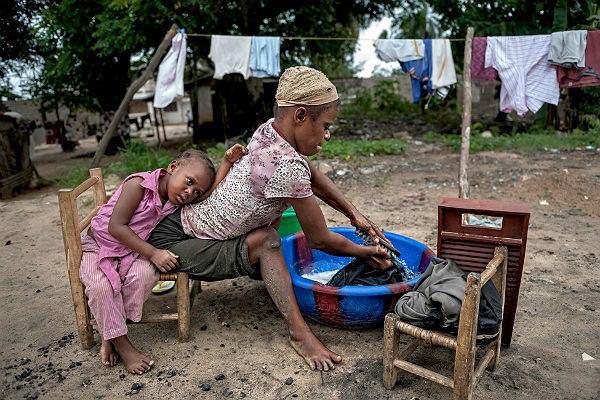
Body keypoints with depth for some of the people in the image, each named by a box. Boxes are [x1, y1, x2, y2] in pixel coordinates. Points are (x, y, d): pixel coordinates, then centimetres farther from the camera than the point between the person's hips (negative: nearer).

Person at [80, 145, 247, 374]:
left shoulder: (175, 202, -3)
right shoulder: (139, 184, -22)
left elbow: (212, 192, -14)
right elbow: (115, 227, -25)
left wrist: (227, 162, -19)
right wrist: (153, 253, -28)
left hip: (131, 252, 4)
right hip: (98, 246, -4)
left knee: (145, 274, -27)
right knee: (101, 285, -32)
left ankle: (110, 334, -11)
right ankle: (121, 344, -14)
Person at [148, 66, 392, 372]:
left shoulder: (270, 130, -6)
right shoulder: (287, 166, -31)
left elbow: (314, 178, 11)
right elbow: (320, 240, -18)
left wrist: (355, 215, 7)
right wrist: (367, 253, -1)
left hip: (186, 218, 9)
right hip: (173, 244, -9)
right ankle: (299, 332, -13)